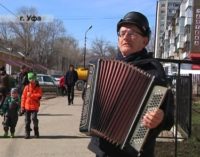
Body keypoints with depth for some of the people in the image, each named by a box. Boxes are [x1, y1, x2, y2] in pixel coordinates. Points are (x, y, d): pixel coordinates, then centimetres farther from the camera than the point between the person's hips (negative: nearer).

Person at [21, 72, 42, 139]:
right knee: (27, 120, 5)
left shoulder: (38, 87, 2)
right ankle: (27, 133, 14)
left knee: (34, 118, -9)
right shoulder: (26, 87, 6)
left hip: (34, 107, -2)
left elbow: (39, 95, -13)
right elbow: (23, 97, 5)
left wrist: (31, 95, -19)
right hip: (27, 106, 2)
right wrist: (22, 106, 1)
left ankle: (36, 132, 8)